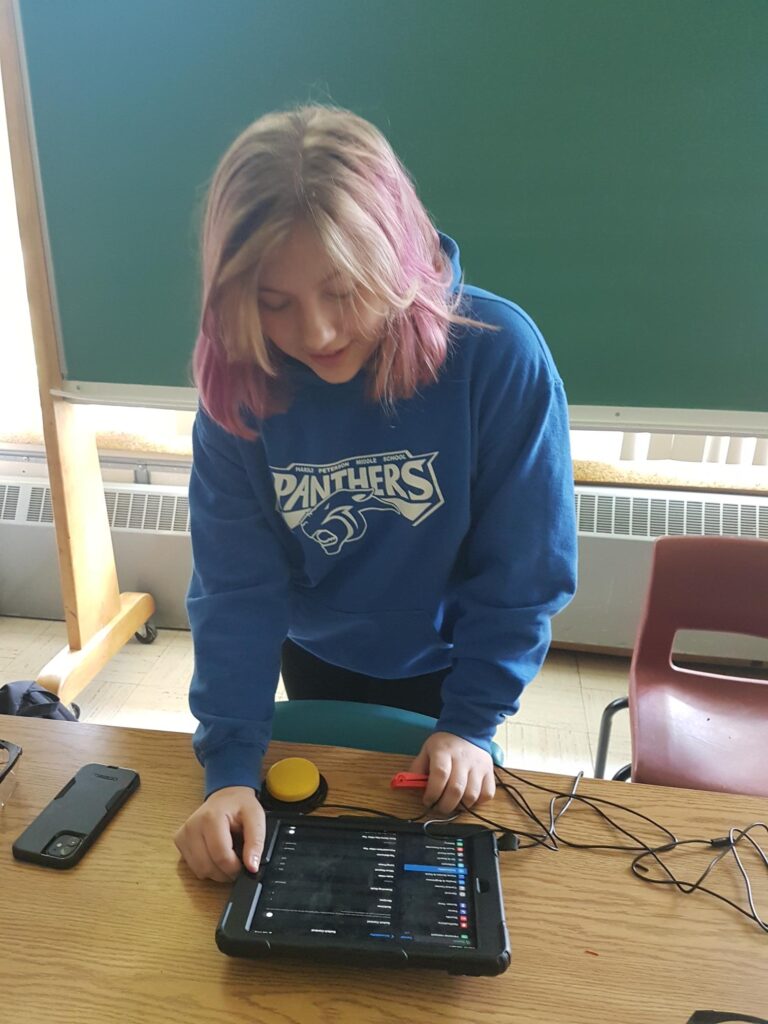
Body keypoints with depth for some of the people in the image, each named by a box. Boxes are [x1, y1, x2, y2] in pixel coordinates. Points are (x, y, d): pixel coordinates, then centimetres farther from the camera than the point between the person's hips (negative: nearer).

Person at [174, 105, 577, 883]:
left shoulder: (500, 354, -29)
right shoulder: (239, 383, -21)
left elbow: (525, 568, -21)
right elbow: (236, 582, -19)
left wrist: (472, 721, -20)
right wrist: (230, 766, -26)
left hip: (446, 665, -2)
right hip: (317, 661, 3)